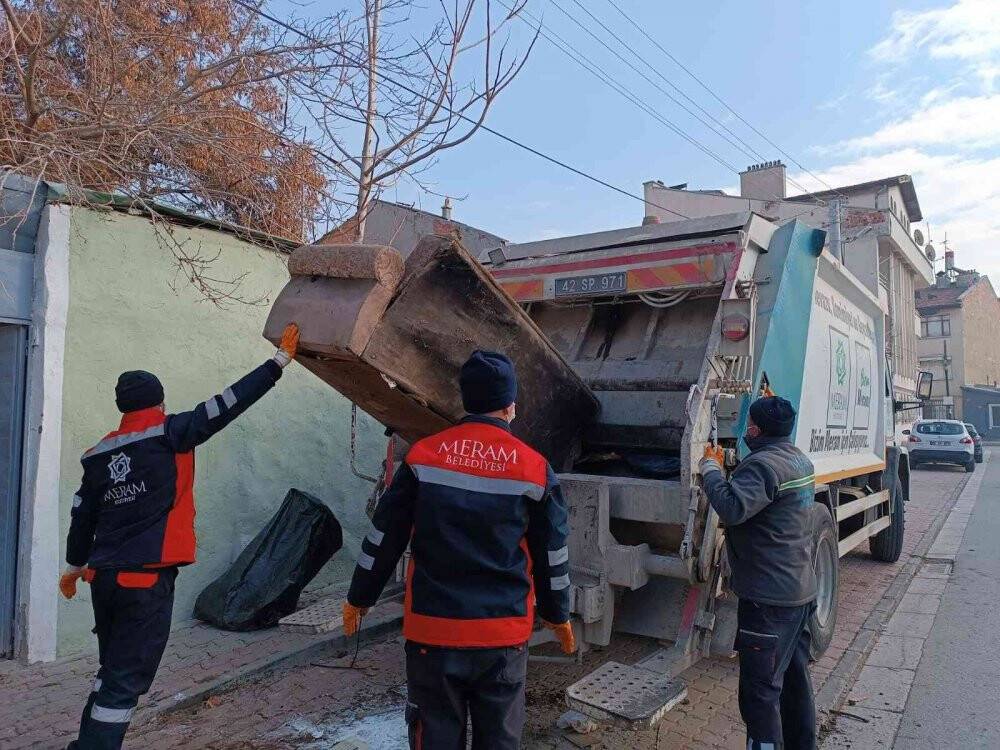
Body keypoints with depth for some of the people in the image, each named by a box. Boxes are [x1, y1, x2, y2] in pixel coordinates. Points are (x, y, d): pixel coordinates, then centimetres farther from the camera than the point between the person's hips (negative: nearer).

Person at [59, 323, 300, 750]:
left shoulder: (99, 455, 8)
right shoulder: (170, 434, -9)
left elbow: (83, 515, 16)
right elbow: (230, 403, -10)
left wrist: (75, 565, 32)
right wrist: (280, 360, -5)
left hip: (104, 577, 7)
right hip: (147, 580, -7)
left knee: (113, 669, 22)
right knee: (126, 678, 1)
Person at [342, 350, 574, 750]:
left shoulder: (424, 455, -5)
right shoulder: (534, 467, -5)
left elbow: (384, 536, 1)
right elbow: (551, 554, 4)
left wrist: (359, 598, 14)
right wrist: (558, 615, 19)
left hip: (433, 627, 0)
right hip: (504, 633, 0)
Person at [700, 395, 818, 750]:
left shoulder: (763, 464, -21)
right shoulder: (799, 459, 10)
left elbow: (732, 507, -34)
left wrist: (710, 468, -20)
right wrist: (722, 469, 15)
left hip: (769, 597, -10)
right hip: (802, 589, 10)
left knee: (760, 691, -2)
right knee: (795, 679, 23)